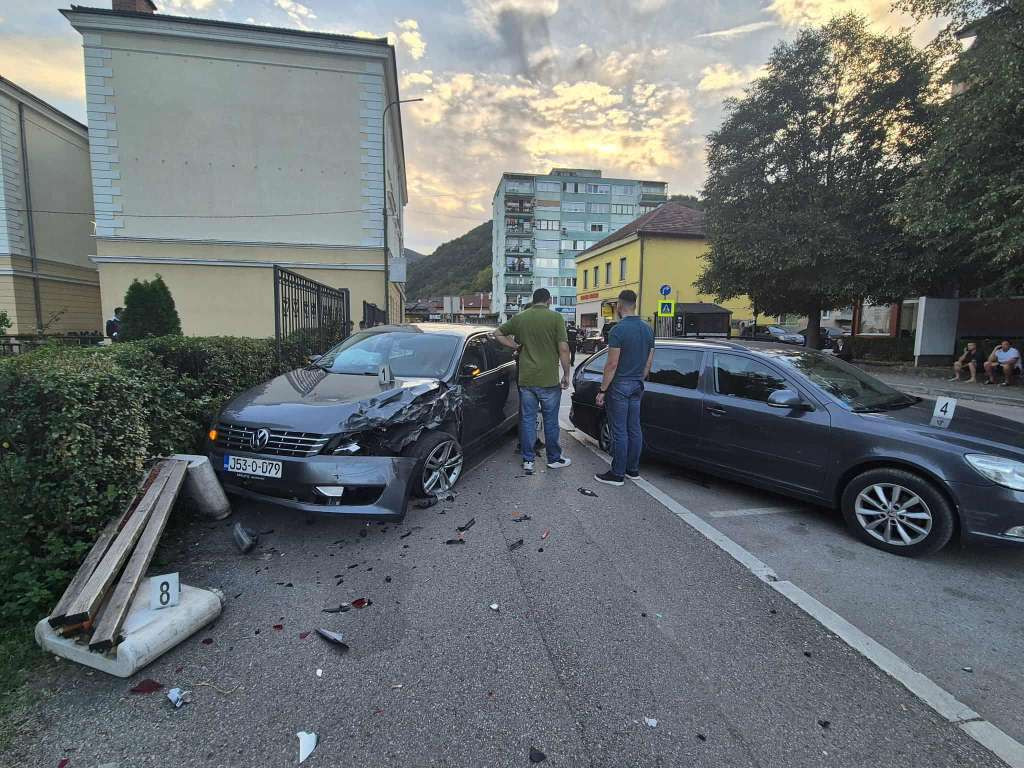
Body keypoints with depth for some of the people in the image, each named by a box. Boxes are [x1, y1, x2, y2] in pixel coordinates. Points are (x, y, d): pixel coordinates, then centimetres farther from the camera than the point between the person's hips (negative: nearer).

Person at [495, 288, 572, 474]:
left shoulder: (519, 317, 5)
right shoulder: (555, 317, -7)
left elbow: (498, 333, 17)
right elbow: (563, 349, -11)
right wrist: (566, 374, -2)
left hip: (526, 380, 3)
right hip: (549, 380, -3)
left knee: (527, 420, 10)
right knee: (550, 421, 10)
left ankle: (528, 460, 16)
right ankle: (554, 458, 23)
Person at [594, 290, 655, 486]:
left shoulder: (618, 330, -16)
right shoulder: (648, 329, 7)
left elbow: (612, 364, -18)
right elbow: (649, 362, 12)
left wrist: (602, 390, -12)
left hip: (619, 385, -7)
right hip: (637, 386, 7)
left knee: (619, 431, -1)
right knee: (634, 429, 13)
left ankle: (618, 474, 6)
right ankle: (633, 469, 23)